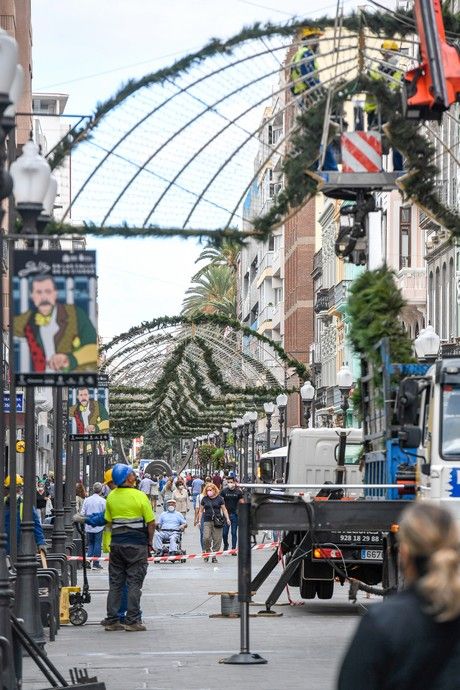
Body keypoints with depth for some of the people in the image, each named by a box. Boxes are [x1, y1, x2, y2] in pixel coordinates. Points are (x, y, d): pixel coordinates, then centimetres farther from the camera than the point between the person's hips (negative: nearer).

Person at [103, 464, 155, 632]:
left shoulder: (111, 497, 3)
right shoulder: (140, 496, -11)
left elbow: (109, 521, 9)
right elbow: (151, 522, -8)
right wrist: (150, 542, 4)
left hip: (117, 543, 4)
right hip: (137, 544, -4)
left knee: (115, 583, 10)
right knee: (134, 583, 0)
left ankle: (112, 621, 11)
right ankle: (132, 621, -1)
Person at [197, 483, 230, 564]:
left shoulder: (219, 498, 6)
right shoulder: (204, 499, 10)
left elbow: (224, 509, 8)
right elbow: (201, 511, 16)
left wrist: (227, 519, -2)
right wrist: (199, 520, 10)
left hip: (217, 520, -1)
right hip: (207, 521, 1)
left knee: (217, 539, -2)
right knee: (206, 538, -15)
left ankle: (214, 555, 7)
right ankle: (207, 552, 7)